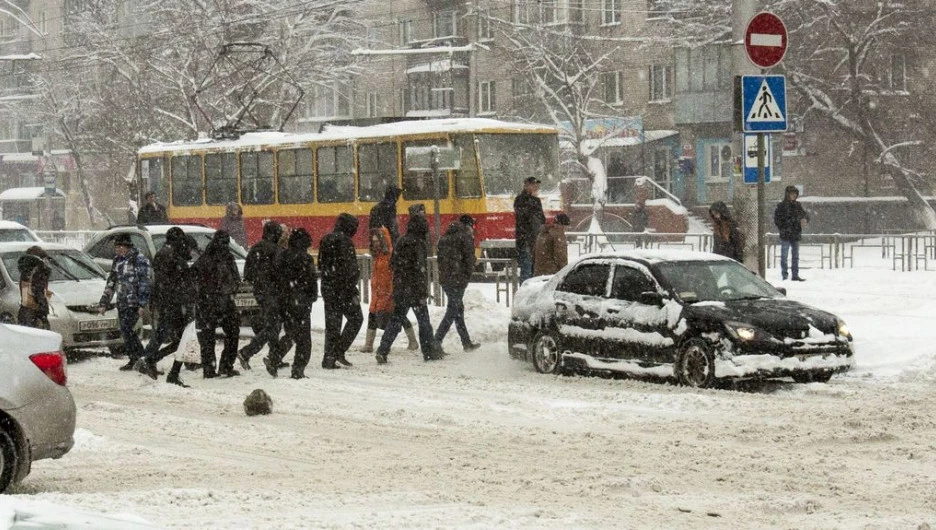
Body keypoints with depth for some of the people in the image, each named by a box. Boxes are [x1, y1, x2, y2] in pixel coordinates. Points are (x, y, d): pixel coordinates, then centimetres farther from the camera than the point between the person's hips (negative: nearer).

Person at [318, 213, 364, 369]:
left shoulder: (326, 240, 13)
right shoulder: (344, 241, -13)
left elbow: (321, 265, 18)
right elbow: (349, 269, -17)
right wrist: (354, 292, -16)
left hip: (327, 288, 8)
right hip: (343, 289, -8)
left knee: (332, 323, 10)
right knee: (355, 318, 5)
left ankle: (329, 359, 7)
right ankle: (339, 351, -4)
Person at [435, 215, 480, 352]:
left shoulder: (444, 237, 17)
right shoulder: (466, 235, -6)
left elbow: (440, 257, 15)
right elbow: (469, 257, -10)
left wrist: (443, 274, 13)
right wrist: (468, 275, 0)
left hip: (444, 279, 8)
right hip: (458, 279, -8)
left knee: (458, 309, 17)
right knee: (453, 311, -5)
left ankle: (467, 343, 24)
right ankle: (436, 343, -13)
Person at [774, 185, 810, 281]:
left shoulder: (797, 205, 10)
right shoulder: (781, 206, -5)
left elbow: (804, 214, 13)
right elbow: (776, 219, -5)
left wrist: (805, 219, -11)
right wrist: (783, 229, -13)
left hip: (796, 235, 6)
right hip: (785, 236, -6)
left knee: (795, 256, 11)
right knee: (784, 256, -4)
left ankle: (795, 275, 18)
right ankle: (784, 276, 0)